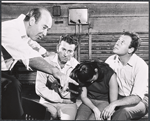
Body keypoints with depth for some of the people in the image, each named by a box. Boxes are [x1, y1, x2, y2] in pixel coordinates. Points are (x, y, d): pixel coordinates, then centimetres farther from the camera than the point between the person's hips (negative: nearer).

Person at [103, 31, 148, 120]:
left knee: (123, 111, -34)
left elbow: (136, 98, -23)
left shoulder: (141, 66, -19)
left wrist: (114, 104, -36)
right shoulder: (111, 60, -6)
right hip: (118, 98, 4)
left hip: (138, 102, -3)